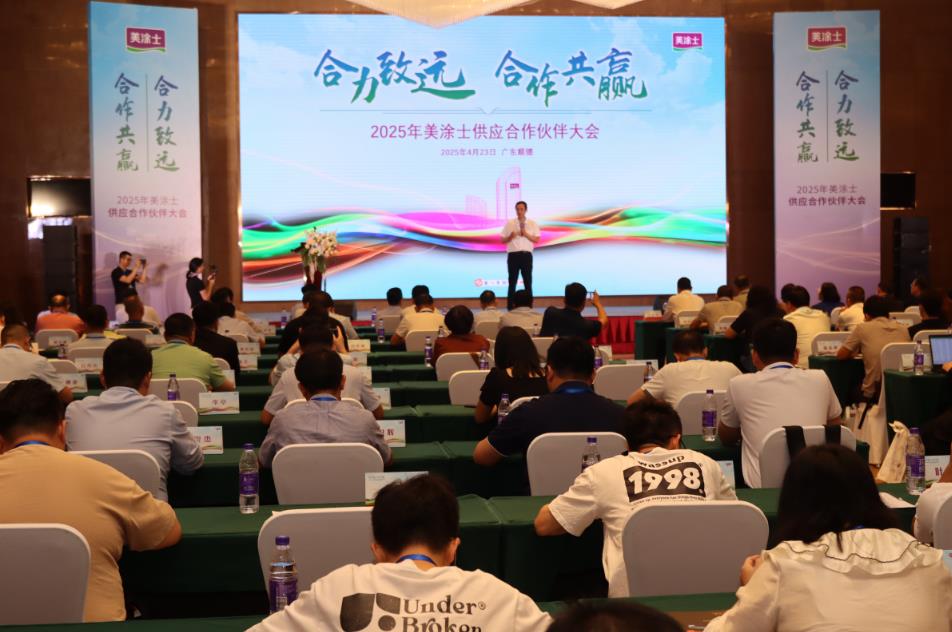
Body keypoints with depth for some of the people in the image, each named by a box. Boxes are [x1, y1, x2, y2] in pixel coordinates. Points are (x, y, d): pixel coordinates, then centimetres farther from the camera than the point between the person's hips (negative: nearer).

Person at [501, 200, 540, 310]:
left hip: (526, 255, 1)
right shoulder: (509, 223, 5)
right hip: (513, 255, 0)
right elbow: (503, 240, 6)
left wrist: (526, 234, -14)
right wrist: (511, 237, -14)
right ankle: (510, 307, 4)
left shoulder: (532, 223, 6)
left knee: (528, 282, 2)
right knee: (512, 282, 1)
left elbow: (537, 240, 0)